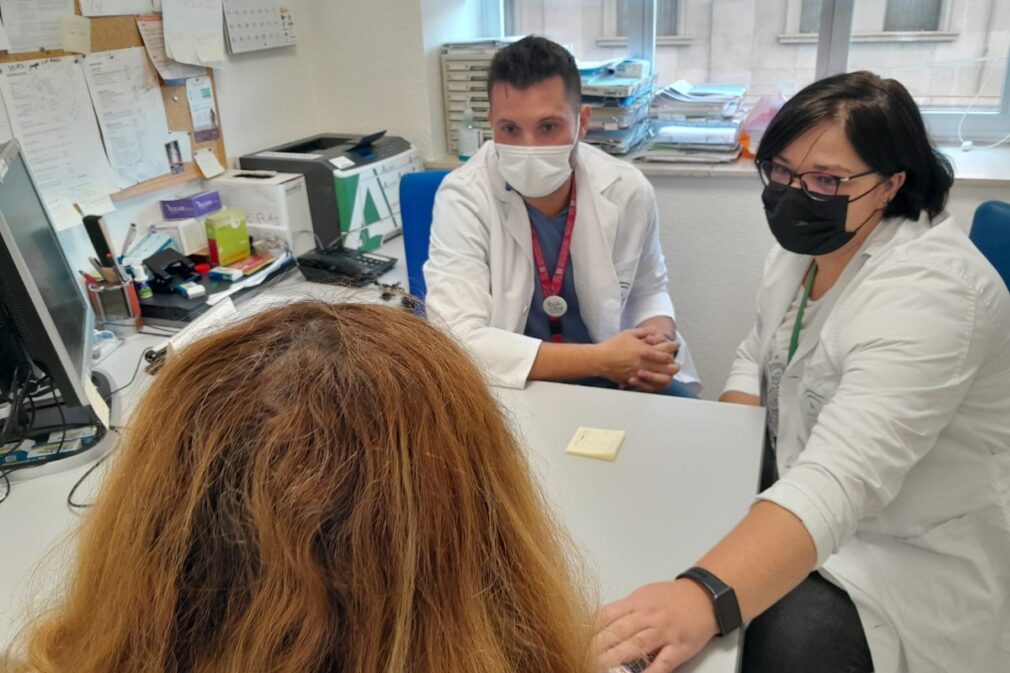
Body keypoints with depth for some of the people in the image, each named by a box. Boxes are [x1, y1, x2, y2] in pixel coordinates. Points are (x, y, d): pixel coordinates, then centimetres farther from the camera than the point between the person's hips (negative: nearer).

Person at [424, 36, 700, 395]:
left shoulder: (627, 190, -8)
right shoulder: (463, 197, -18)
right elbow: (458, 338, -27)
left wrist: (658, 338, -13)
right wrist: (600, 359, -29)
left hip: (609, 378, 3)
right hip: (509, 388, -2)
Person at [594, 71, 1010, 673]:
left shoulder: (928, 289, -29)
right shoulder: (806, 244, -1)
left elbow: (840, 480, -41)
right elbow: (758, 358, 11)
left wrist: (709, 598, -54)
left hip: (917, 551, -7)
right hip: (800, 500, 7)